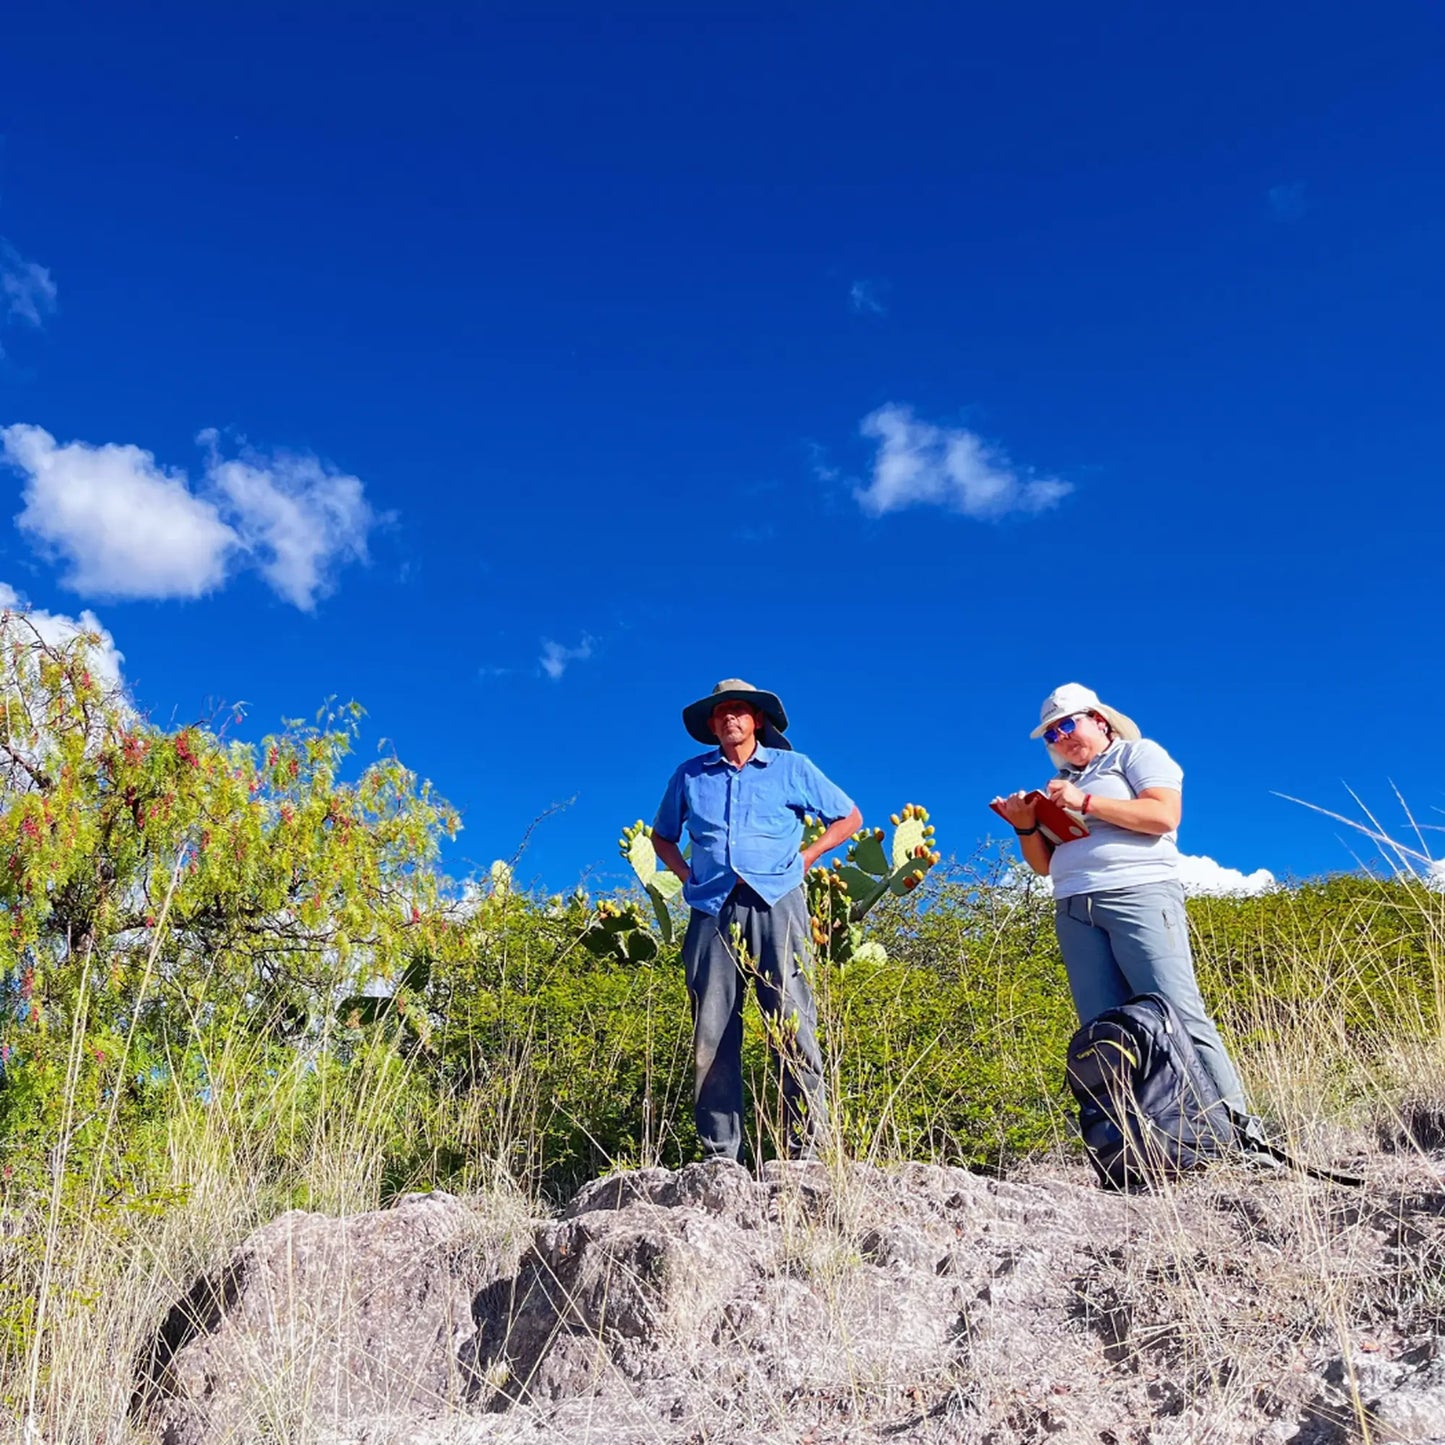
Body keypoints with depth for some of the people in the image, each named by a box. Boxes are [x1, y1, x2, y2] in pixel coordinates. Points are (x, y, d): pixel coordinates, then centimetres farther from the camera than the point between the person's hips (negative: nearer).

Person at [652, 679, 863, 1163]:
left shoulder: (792, 768, 11)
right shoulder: (690, 776, 15)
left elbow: (849, 818, 19)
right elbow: (662, 835, 29)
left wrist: (805, 857, 7)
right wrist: (685, 874, 12)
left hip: (775, 904, -2)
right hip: (713, 909, 2)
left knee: (792, 1024, -9)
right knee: (711, 1032, -3)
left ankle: (807, 1149, -4)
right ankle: (720, 1156, 3)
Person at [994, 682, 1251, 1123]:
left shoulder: (1138, 753, 11)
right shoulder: (1063, 783, 28)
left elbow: (1163, 815, -8)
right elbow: (1044, 863, 25)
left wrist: (1087, 802, -9)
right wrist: (1026, 826, 5)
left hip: (1139, 895, -6)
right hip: (1074, 912, 6)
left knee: (1178, 1015, -17)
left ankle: (1238, 1125, -17)